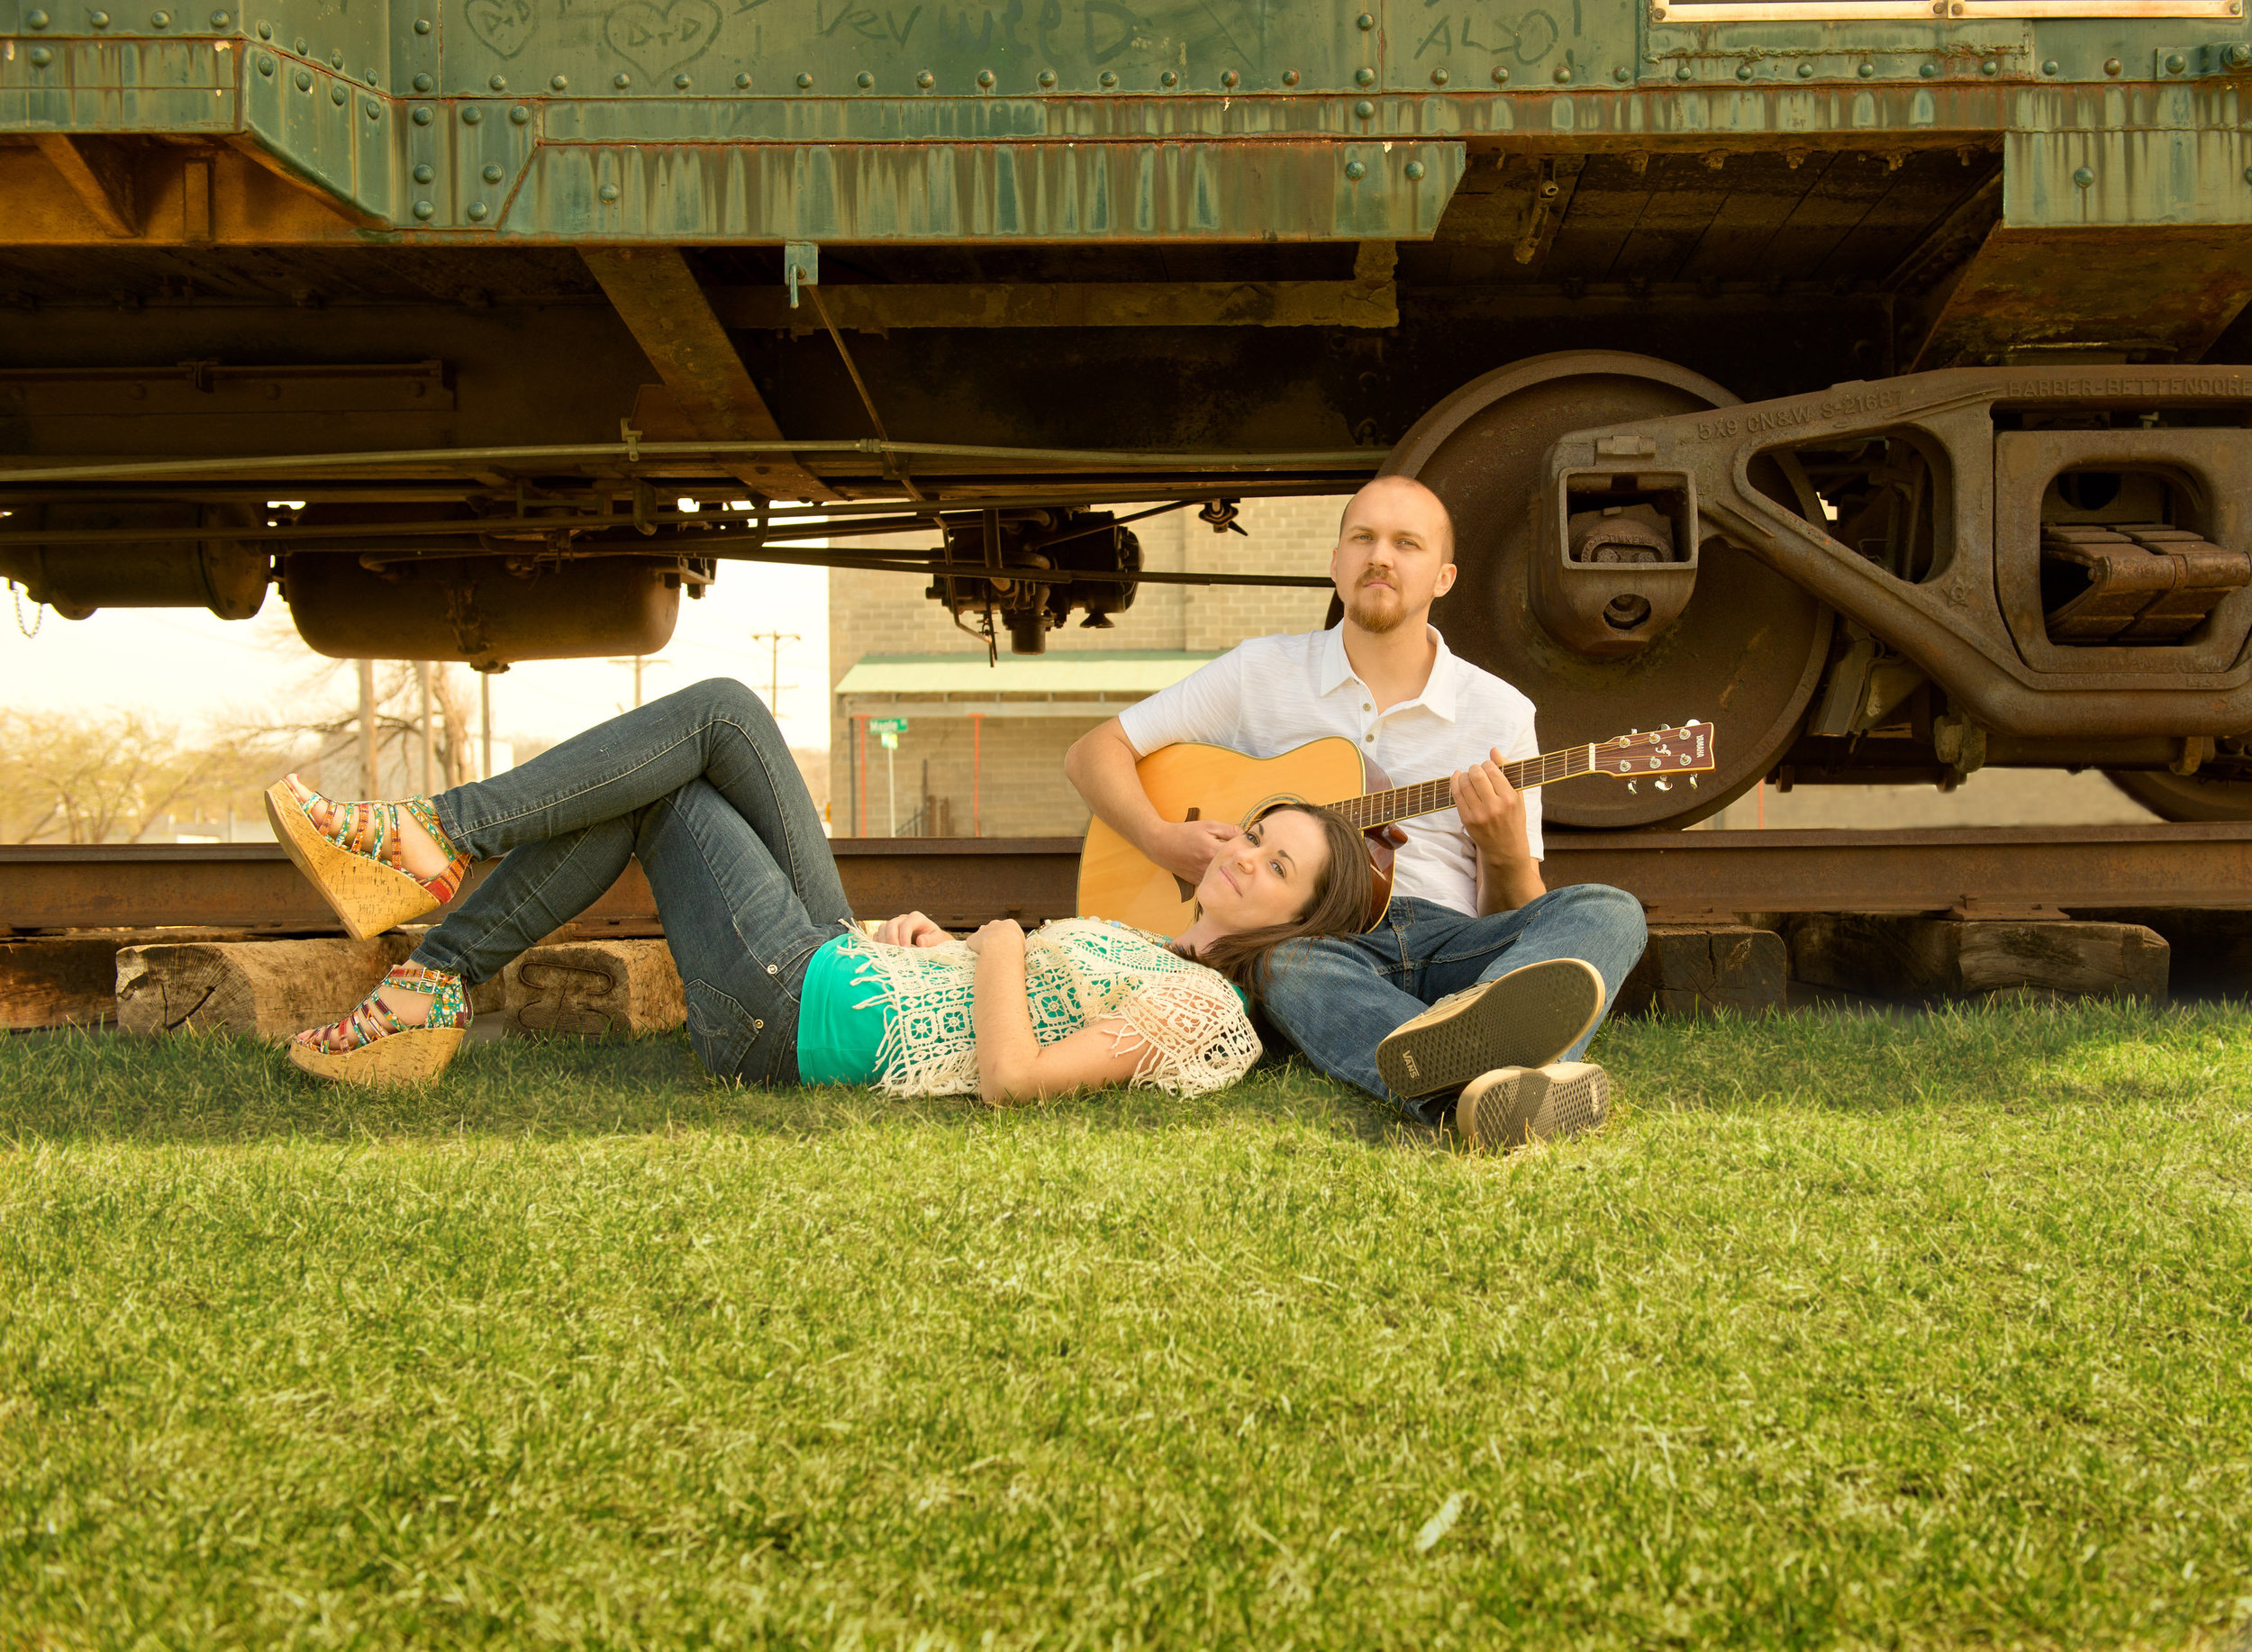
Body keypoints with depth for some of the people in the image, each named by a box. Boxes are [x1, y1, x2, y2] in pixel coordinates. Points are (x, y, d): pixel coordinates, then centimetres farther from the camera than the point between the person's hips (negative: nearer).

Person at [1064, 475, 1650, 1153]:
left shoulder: (1499, 713, 12)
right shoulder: (1262, 673, 11)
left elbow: (1517, 914, 12)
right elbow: (1092, 752, 11)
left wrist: (1507, 854, -12)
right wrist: (1162, 841, -8)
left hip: (1450, 946, 2)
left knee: (1607, 912, -27)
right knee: (1284, 959, -39)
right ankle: (1476, 1087, -69)